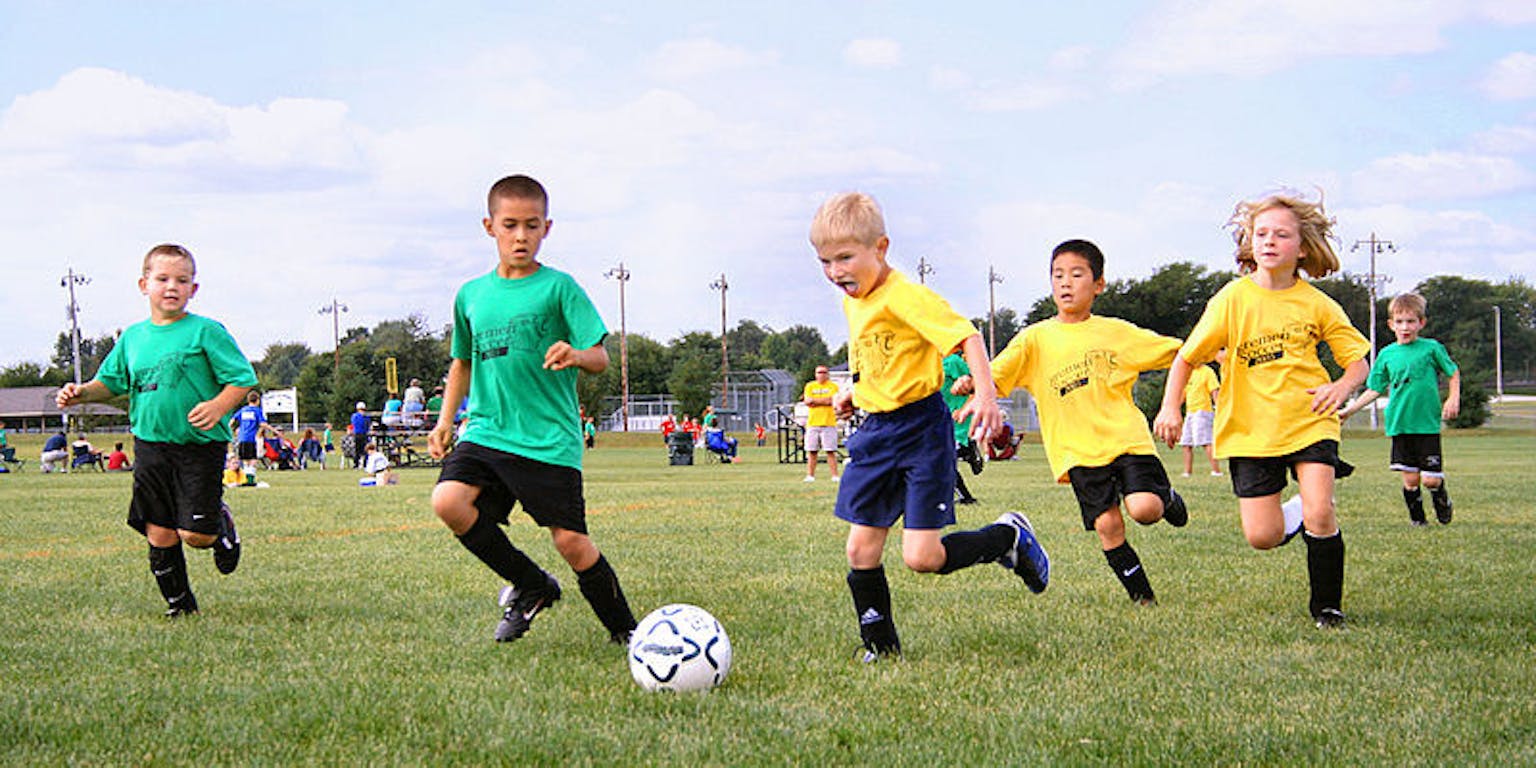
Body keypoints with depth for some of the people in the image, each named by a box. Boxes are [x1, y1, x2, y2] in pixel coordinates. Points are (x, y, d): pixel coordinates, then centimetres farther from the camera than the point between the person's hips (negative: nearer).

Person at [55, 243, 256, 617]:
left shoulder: (206, 332, -5)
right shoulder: (133, 337, 10)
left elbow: (242, 378, -5)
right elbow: (110, 381, 21)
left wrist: (219, 406, -22)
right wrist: (83, 392, 2)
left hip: (199, 446, -4)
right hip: (150, 444, 4)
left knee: (195, 534, -10)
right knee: (159, 533, 5)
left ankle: (223, 526, 24)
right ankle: (179, 602, 21)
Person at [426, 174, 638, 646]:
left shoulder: (558, 287, -2)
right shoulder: (472, 295, 12)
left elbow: (600, 358, -7)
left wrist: (574, 354, -29)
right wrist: (446, 419, 17)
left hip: (550, 441, -4)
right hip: (486, 431, 4)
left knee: (570, 541, -7)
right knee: (448, 500, -20)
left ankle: (624, 630, 16)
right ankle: (530, 585, 2)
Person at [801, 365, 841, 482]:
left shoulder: (833, 386, 6)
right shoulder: (810, 386, 13)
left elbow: (830, 400, -9)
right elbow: (807, 401, 0)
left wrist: (814, 400, -4)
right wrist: (823, 401, -6)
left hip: (828, 423, -2)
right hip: (812, 423, 2)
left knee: (831, 451, -5)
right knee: (812, 451, 1)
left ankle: (835, 475, -4)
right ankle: (810, 475, 6)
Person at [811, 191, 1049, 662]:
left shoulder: (904, 297, -17)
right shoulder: (852, 302, 10)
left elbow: (966, 336, -24)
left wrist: (985, 394, -35)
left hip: (921, 430, -8)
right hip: (875, 432, 8)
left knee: (921, 557, -11)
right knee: (861, 549, 3)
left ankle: (1009, 536, 13)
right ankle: (879, 647, 17)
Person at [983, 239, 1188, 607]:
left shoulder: (1116, 331, 7)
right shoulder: (1035, 338, 6)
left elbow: (1176, 352, 13)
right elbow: (995, 374, -2)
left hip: (1126, 437, -1)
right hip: (1078, 449, 1)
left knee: (1144, 508, -20)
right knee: (1107, 525, -8)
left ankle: (1167, 498, 16)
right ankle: (1142, 597, 9)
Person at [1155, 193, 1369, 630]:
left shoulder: (1316, 304, -1)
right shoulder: (1234, 299, -5)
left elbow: (1358, 359, 5)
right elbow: (1187, 357, 1)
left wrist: (1342, 387, -16)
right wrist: (1170, 407, -10)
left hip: (1309, 421, 0)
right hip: (1250, 429, 0)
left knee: (1320, 514, -17)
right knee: (1262, 537, -6)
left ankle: (1327, 606, 4)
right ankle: (1296, 518, 31)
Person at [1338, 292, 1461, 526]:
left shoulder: (1431, 348, 1)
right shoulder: (1386, 355, 7)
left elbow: (1453, 373, 12)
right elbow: (1374, 390, 12)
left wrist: (1453, 399, -3)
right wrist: (1349, 410, 8)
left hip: (1428, 424, -2)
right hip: (1400, 425, 2)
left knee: (1431, 479, -4)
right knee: (1410, 478, 1)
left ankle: (1441, 499, 28)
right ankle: (1417, 518, 19)